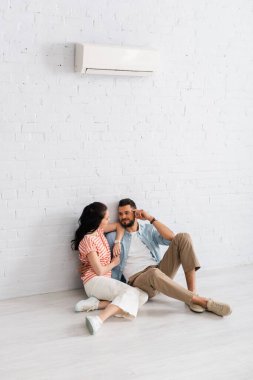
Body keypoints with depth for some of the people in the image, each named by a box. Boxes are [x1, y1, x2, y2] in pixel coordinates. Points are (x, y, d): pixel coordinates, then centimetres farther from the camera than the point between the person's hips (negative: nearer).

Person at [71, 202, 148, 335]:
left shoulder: (99, 230, 10)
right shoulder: (88, 240, -14)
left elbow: (118, 226, 27)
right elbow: (99, 271, -15)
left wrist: (117, 243, 9)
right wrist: (114, 263, 3)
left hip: (105, 280, 9)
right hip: (94, 281, -9)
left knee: (142, 296, -13)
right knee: (132, 293, -31)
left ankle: (96, 303, -20)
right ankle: (98, 320, -47)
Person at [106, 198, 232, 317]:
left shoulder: (148, 229, 17)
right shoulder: (114, 237, 11)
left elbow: (171, 237, -1)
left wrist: (150, 218, -2)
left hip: (160, 271, 4)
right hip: (138, 280, -4)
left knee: (183, 237, -14)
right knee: (154, 273, -42)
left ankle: (192, 293, -23)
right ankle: (203, 301, -33)